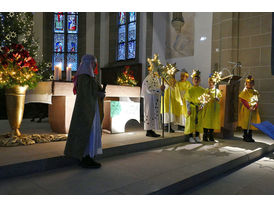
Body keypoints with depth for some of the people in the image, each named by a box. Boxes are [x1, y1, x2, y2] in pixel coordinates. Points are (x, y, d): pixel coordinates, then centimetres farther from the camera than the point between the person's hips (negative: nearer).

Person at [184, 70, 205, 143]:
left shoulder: (202, 90, 7)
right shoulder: (190, 90, 0)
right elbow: (187, 100, -3)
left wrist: (202, 106, -7)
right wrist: (188, 109, -10)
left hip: (199, 109, 3)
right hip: (192, 108, -3)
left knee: (199, 122, 7)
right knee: (191, 122, -2)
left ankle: (197, 137, 19)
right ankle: (190, 137, 7)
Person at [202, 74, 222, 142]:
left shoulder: (217, 91, 8)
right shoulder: (206, 90, 3)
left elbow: (219, 99, 9)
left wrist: (217, 99, -12)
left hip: (215, 108, 2)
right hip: (207, 107, -2)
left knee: (213, 121, 5)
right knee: (206, 121, -2)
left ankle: (210, 136, 18)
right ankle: (205, 136, 7)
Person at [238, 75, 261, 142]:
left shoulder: (255, 92, 12)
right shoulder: (244, 91, -1)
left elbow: (256, 101, 8)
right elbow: (243, 100, -8)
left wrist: (254, 107, -11)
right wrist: (249, 107, -17)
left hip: (253, 110, 4)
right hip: (246, 109, -4)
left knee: (252, 123, 4)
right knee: (245, 123, -3)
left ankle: (250, 137, 11)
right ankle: (245, 136, 4)